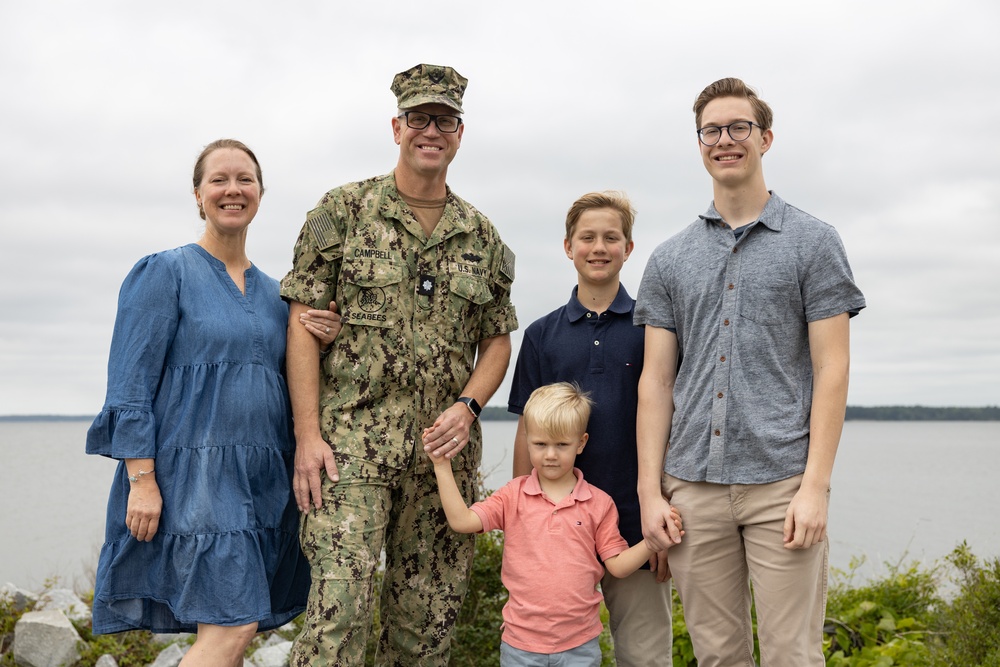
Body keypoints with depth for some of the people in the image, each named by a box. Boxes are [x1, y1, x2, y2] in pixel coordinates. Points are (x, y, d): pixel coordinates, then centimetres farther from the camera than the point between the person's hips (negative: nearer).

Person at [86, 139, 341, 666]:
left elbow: (288, 384, 17)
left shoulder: (270, 292, 15)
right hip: (192, 474, -6)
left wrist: (322, 342, -2)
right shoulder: (165, 273, -2)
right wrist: (141, 479, -15)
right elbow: (130, 384, -7)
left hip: (262, 479, 6)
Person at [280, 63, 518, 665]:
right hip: (351, 441, -3)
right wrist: (308, 436, -10)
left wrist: (467, 405, -4)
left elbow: (498, 339, 15)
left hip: (445, 447, 4)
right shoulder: (344, 211, 2)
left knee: (429, 615, 9)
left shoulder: (482, 237, 13)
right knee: (339, 606, -13)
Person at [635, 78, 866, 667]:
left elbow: (831, 368, -2)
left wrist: (815, 486, -10)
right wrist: (650, 490, 2)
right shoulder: (670, 259, 12)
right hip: (692, 487, 3)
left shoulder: (813, 242, 4)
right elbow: (656, 380, 9)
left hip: (782, 485, -3)